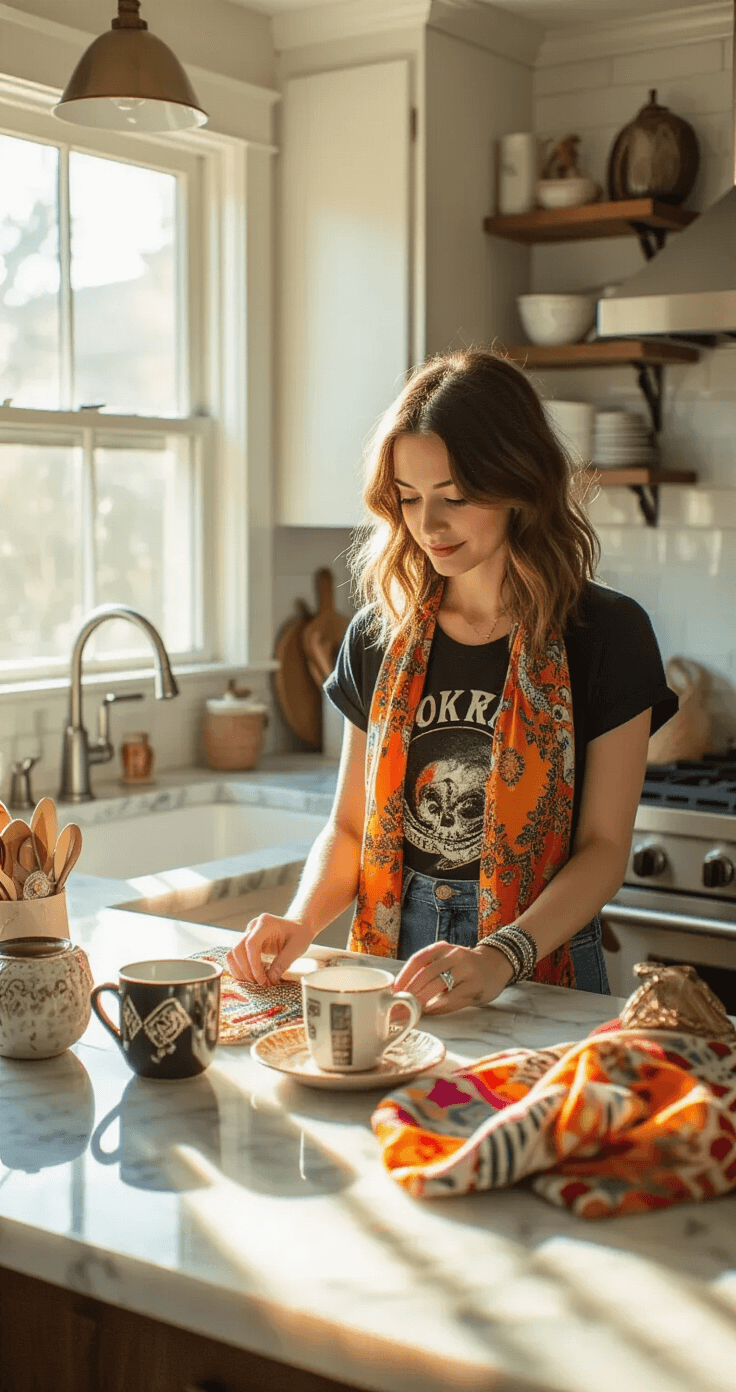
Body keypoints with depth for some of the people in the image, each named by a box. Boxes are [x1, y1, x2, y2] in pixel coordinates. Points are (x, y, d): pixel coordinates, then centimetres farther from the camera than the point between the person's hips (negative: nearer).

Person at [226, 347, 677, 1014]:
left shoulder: (605, 634, -3)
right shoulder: (381, 635, 9)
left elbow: (604, 847, -5)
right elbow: (351, 825, 13)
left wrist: (501, 957, -21)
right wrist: (303, 921, -7)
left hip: (541, 976, -3)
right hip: (393, 970, 4)